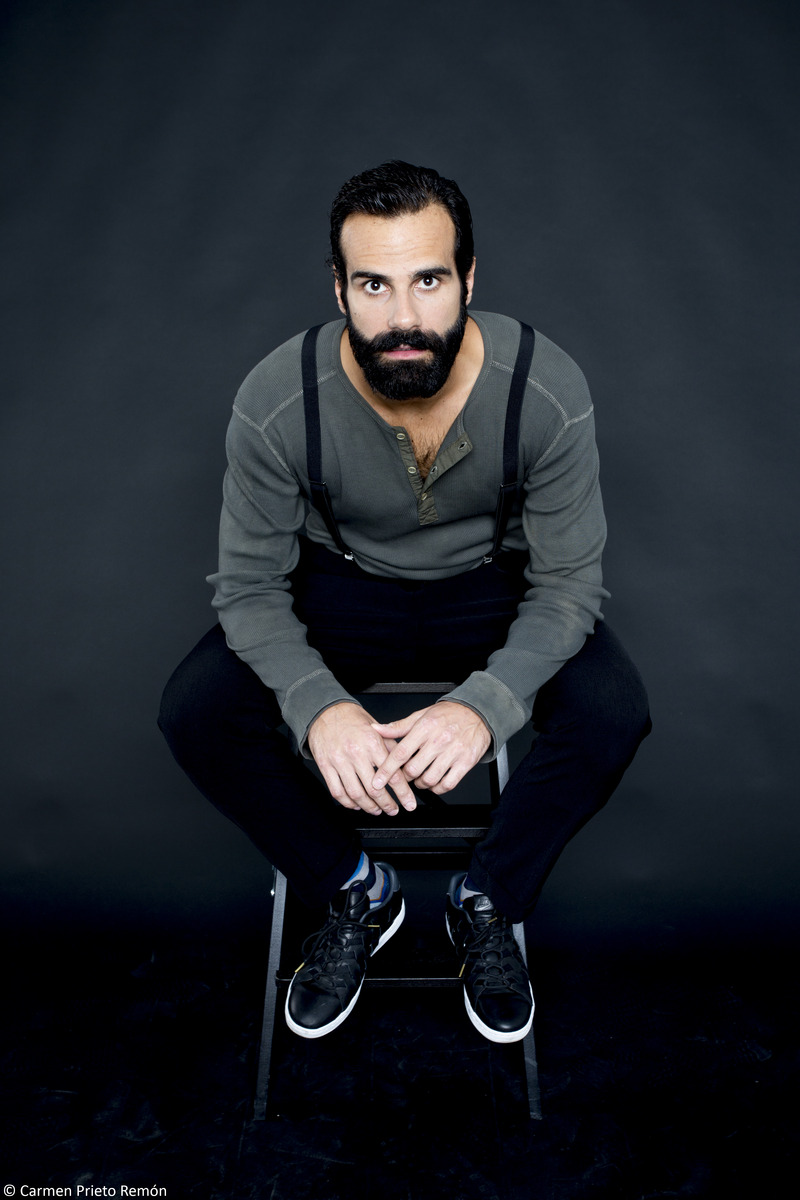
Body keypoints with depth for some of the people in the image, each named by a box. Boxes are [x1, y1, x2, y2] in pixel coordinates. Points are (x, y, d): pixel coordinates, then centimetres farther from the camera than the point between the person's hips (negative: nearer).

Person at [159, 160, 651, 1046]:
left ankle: (489, 900, 1)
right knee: (194, 712, -22)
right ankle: (353, 894, 2)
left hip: (494, 586, 0)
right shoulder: (275, 400, -24)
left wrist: (483, 704, -36)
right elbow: (249, 584, -15)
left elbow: (569, 582, -17)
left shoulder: (547, 390, -24)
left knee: (614, 711, -27)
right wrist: (319, 706, -34)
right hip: (342, 583, 1)